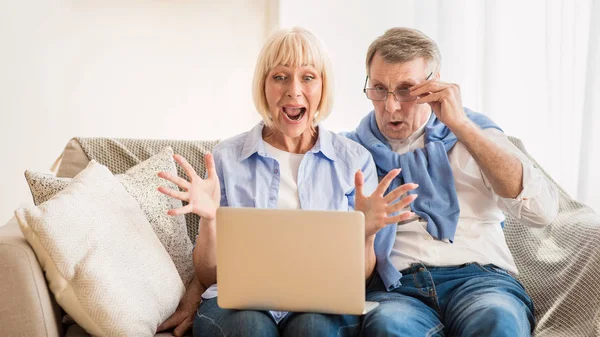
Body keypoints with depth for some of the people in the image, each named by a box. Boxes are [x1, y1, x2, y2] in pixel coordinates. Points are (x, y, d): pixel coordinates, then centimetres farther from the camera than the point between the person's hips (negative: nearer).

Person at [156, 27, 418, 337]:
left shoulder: (355, 161, 7)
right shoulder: (226, 158, 6)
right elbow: (209, 275, 7)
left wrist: (365, 233, -14)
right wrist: (208, 218, -12)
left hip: (326, 303, 0)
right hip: (240, 301, 0)